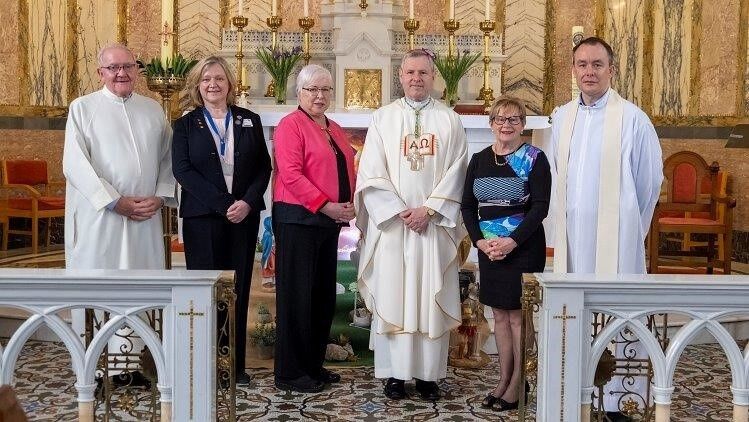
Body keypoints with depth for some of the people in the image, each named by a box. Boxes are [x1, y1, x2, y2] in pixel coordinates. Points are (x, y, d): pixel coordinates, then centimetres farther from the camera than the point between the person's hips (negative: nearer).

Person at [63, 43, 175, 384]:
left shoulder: (153, 109, 13)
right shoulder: (83, 107, 1)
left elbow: (167, 159, 12)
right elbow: (75, 164, -8)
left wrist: (160, 197, -4)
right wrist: (116, 202, -13)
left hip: (145, 217, 3)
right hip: (97, 217, -3)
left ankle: (130, 357, 13)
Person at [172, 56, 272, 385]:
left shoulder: (249, 121, 11)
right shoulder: (186, 125, 5)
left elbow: (264, 166, 7)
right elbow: (182, 170, -6)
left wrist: (248, 202, -11)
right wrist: (223, 205, -15)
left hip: (244, 216, 2)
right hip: (202, 218, -2)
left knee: (239, 289, 5)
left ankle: (236, 364, 14)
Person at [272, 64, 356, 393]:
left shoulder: (335, 130, 18)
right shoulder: (291, 125, -7)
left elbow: (348, 172, 19)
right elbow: (291, 174, -17)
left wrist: (350, 204, 0)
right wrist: (326, 206, -20)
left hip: (330, 221, 8)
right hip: (298, 219, -8)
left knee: (324, 293, 12)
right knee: (297, 294, -3)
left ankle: (313, 364, 24)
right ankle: (289, 372, 7)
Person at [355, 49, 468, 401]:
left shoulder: (450, 120, 7)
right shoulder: (383, 118, 6)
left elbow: (455, 173, 1)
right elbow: (371, 173, 0)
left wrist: (428, 209, -10)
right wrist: (399, 211, -10)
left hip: (435, 225, 0)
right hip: (390, 223, 0)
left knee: (432, 298, 3)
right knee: (390, 296, 1)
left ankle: (429, 374, 12)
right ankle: (394, 373, 11)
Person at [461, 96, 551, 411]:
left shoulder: (534, 159, -5)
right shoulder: (478, 160, 9)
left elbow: (540, 207, -11)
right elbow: (467, 205, 8)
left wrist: (512, 241, -18)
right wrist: (480, 240, -6)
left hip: (523, 247, -5)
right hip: (488, 247, 5)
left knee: (518, 315, -1)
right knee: (500, 314, 11)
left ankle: (517, 386, 9)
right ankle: (503, 380, 21)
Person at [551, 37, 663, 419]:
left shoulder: (632, 119, -7)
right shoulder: (561, 117, 8)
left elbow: (651, 179, 2)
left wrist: (628, 224, 9)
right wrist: (565, 219, 15)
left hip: (613, 237, -4)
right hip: (572, 236, 5)